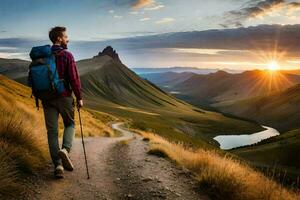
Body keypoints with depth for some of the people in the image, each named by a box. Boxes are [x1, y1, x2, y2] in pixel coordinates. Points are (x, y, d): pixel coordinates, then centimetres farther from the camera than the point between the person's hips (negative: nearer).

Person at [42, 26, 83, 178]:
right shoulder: (67, 55, -8)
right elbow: (74, 78, -14)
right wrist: (79, 97, -6)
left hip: (47, 98, 4)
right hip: (64, 97, -4)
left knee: (52, 131, 6)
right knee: (69, 125, 17)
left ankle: (58, 165, 5)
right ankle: (65, 149, -8)